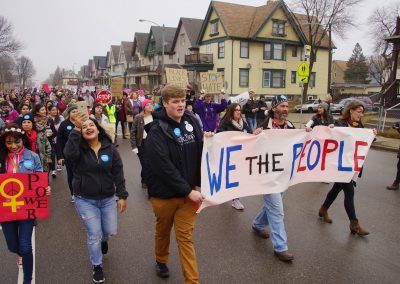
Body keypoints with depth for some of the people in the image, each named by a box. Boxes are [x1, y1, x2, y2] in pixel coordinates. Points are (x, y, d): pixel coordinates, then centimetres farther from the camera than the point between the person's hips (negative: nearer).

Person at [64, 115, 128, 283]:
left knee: (111, 231, 11)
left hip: (108, 198, 2)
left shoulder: (110, 149, -4)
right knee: (94, 235, 2)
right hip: (85, 200, -2)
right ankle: (97, 266, 28)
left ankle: (103, 239, 51)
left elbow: (118, 173, -2)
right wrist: (76, 129, -42)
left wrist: (122, 196, -6)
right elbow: (68, 154, -35)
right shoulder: (78, 148, -10)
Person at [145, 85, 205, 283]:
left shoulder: (191, 121, -2)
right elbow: (164, 166, -22)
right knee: (163, 231, 21)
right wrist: (188, 190, -22)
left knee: (185, 237, 7)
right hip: (164, 192, -2)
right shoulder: (157, 130, -16)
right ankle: (161, 261, 49)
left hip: (188, 190, 2)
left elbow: (200, 152, 12)